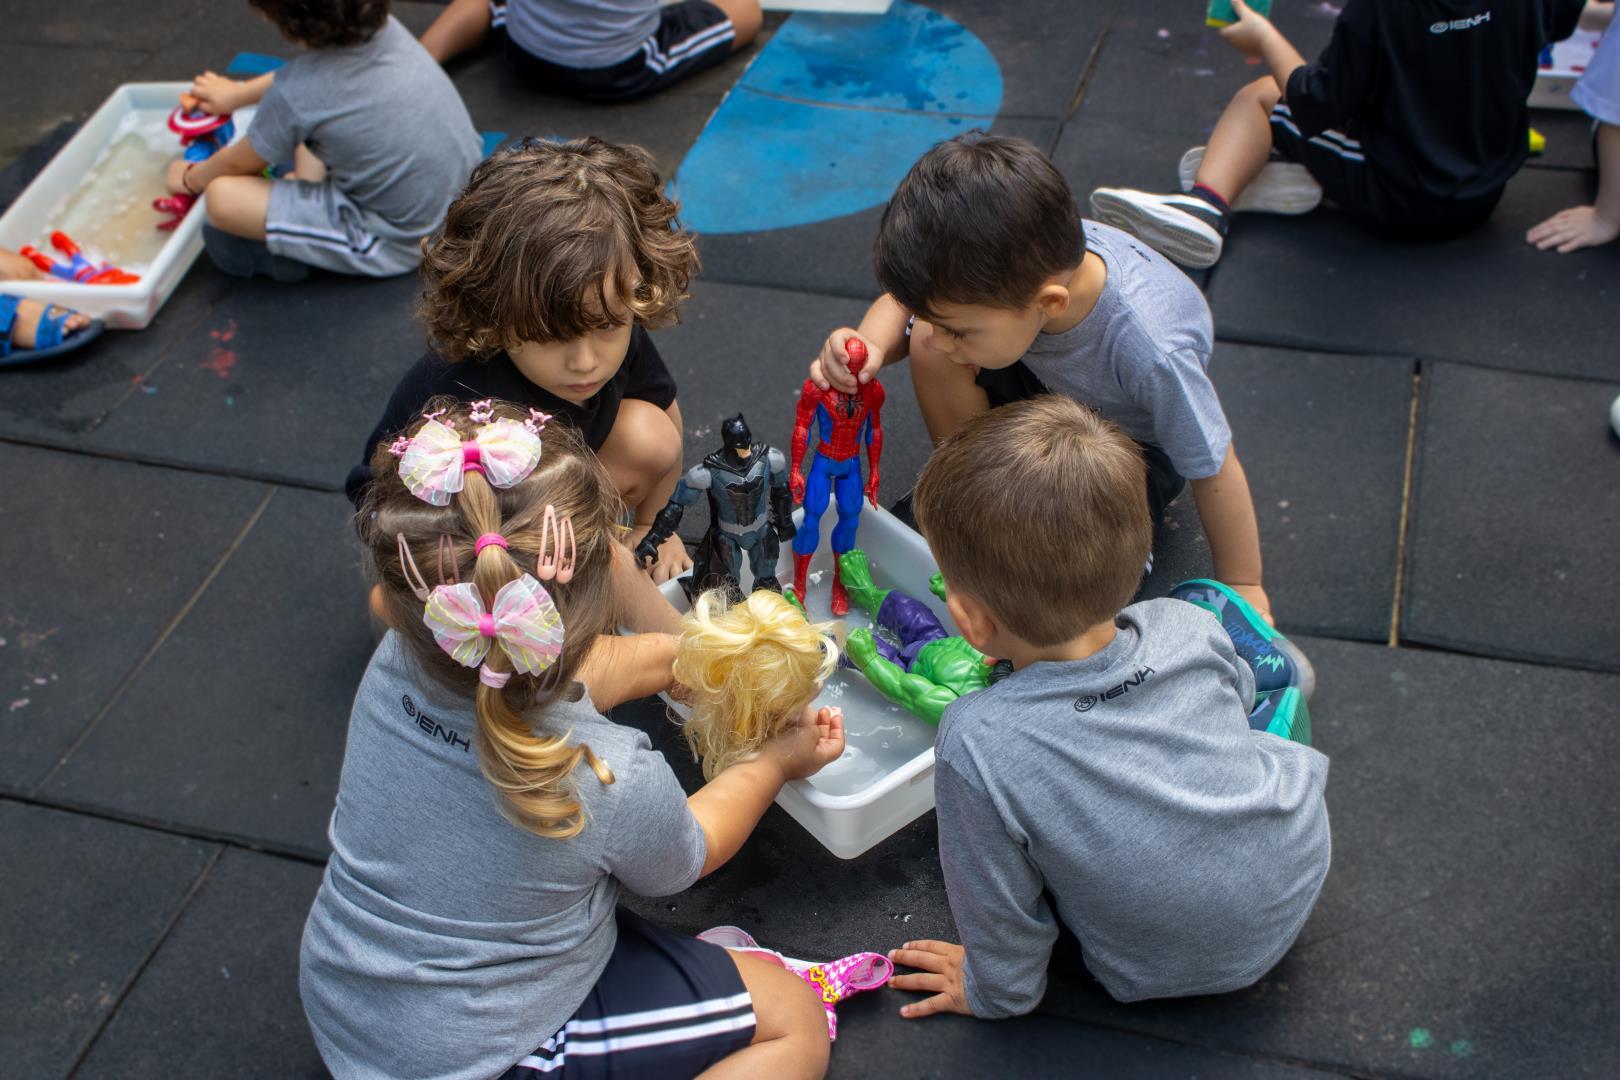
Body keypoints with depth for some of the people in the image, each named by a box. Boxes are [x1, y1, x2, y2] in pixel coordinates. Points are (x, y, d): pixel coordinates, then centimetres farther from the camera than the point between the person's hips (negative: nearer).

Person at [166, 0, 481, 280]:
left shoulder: (294, 96, -25)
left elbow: (238, 164, -2)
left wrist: (190, 179, 20)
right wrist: (240, 93, 28)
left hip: (397, 241, -7)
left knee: (223, 196, -14)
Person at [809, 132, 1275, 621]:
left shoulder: (1153, 352, -42)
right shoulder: (1015, 263, -31)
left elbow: (1214, 469, -25)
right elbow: (904, 301, -12)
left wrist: (1243, 588, -11)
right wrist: (870, 349, -36)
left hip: (1133, 439, -4)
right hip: (1046, 381, 5)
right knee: (923, 340, -25)